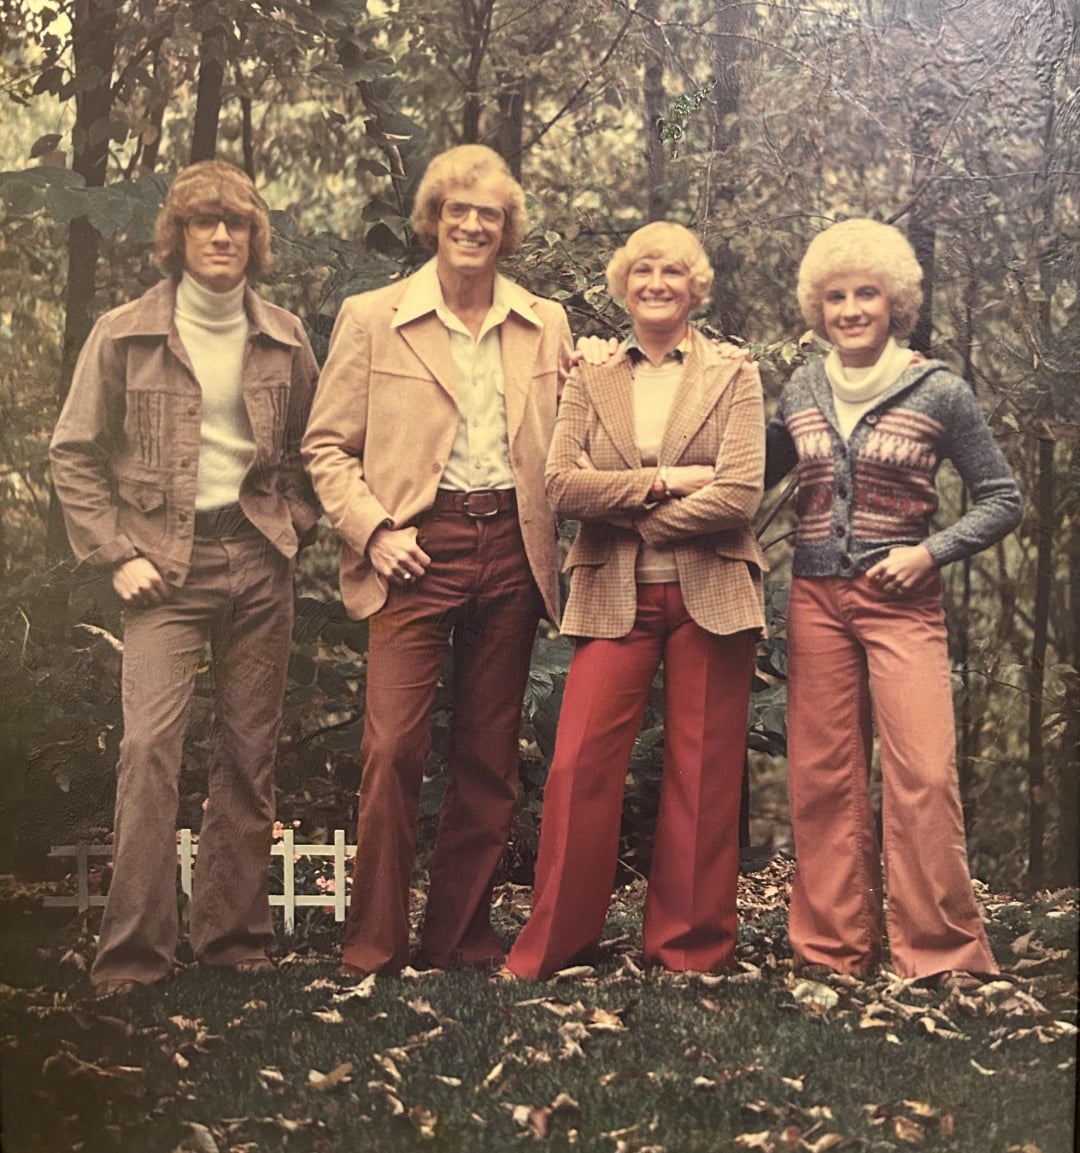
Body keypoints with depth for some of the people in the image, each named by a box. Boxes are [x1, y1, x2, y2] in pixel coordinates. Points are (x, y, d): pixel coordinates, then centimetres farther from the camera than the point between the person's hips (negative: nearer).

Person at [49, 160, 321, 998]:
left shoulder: (283, 338, 8)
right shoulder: (125, 335, 1)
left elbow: (312, 444, 18)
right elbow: (74, 454, 2)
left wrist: (295, 521, 4)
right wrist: (116, 554, -5)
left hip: (259, 560, 3)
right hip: (168, 565, -3)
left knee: (250, 756, 5)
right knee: (150, 746, -14)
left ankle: (235, 934, 15)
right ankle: (134, 950, -8)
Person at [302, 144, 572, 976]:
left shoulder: (545, 325, 12)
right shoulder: (373, 318, 4)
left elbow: (564, 444, 17)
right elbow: (326, 446, 3)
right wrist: (372, 530, -8)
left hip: (511, 552, 3)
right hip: (419, 549, -3)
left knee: (490, 757, 8)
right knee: (393, 749, -9)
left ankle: (461, 937, 20)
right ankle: (373, 945, 4)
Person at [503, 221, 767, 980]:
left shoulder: (734, 376, 4)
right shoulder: (590, 381, 10)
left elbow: (739, 495, -9)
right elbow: (563, 485, -4)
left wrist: (625, 513, -7)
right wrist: (660, 480, -13)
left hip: (709, 596, -1)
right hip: (614, 600, 1)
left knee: (701, 779, 4)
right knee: (578, 768, -5)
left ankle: (690, 950, 16)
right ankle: (552, 945, 7)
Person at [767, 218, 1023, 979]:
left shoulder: (939, 393, -3)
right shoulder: (803, 390, 8)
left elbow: (1002, 499, 1)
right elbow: (757, 477, 20)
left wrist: (931, 552, -11)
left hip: (902, 600, -4)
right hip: (816, 599, 4)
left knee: (923, 775, -11)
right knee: (823, 776, 5)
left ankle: (943, 952, 2)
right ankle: (835, 948, 15)